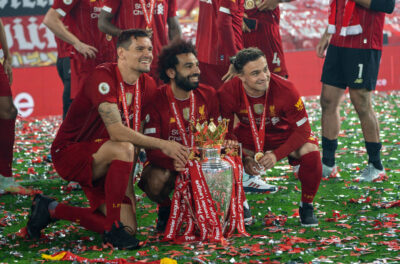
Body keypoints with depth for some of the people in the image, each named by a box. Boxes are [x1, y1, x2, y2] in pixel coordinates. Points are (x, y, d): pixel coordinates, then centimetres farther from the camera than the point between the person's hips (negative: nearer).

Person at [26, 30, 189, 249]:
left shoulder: (147, 85, 1)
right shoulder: (103, 77, -22)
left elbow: (136, 135, 4)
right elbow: (117, 132, -32)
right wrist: (162, 145, -34)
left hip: (101, 162, 8)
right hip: (69, 153, -8)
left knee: (128, 229, -5)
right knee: (123, 149, -37)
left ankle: (52, 209, 14)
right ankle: (113, 229, -23)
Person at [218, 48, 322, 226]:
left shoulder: (285, 89, -31)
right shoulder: (228, 93, -26)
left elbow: (302, 129, -22)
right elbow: (226, 131, -11)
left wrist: (277, 155, -33)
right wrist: (243, 159, -25)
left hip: (284, 134, -1)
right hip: (249, 135, 2)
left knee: (311, 152, -31)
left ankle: (306, 206, -5)